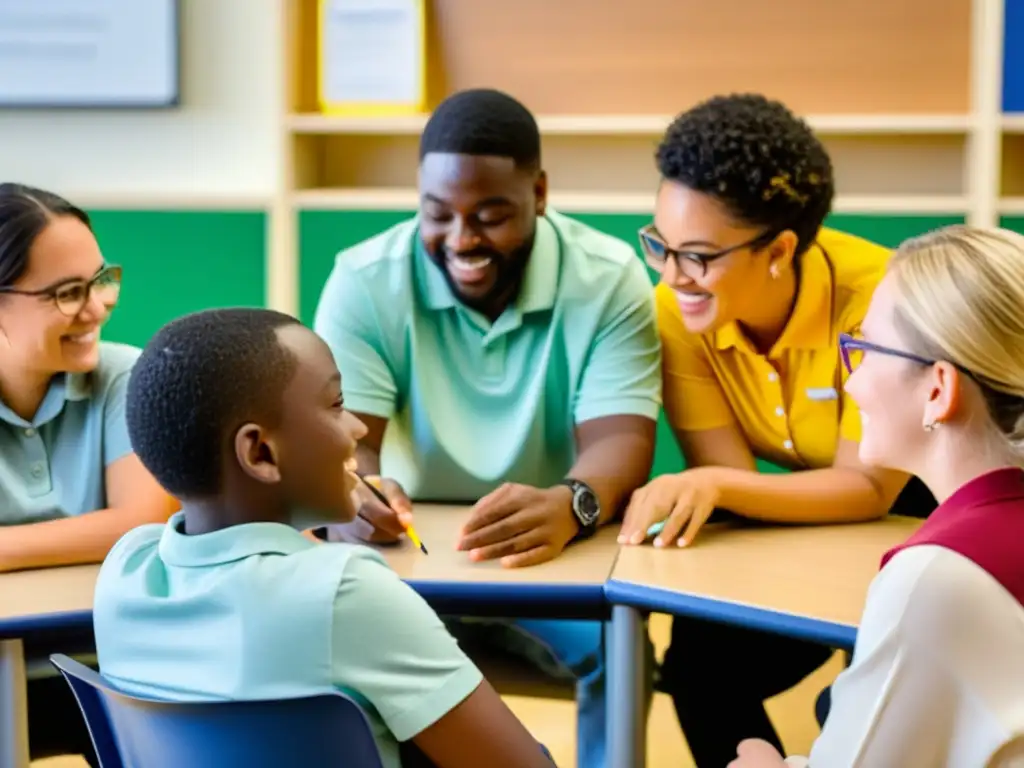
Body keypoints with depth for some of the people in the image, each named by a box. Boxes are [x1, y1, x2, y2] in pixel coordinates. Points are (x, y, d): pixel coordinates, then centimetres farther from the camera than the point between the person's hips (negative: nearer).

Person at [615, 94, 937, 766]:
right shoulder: (679, 310, -17)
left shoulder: (874, 299, -31)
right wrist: (693, 493, -41)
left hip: (932, 510, -4)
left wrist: (715, 484, -40)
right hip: (815, 517, 5)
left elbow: (868, 488, -27)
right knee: (702, 660, -9)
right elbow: (728, 477, -17)